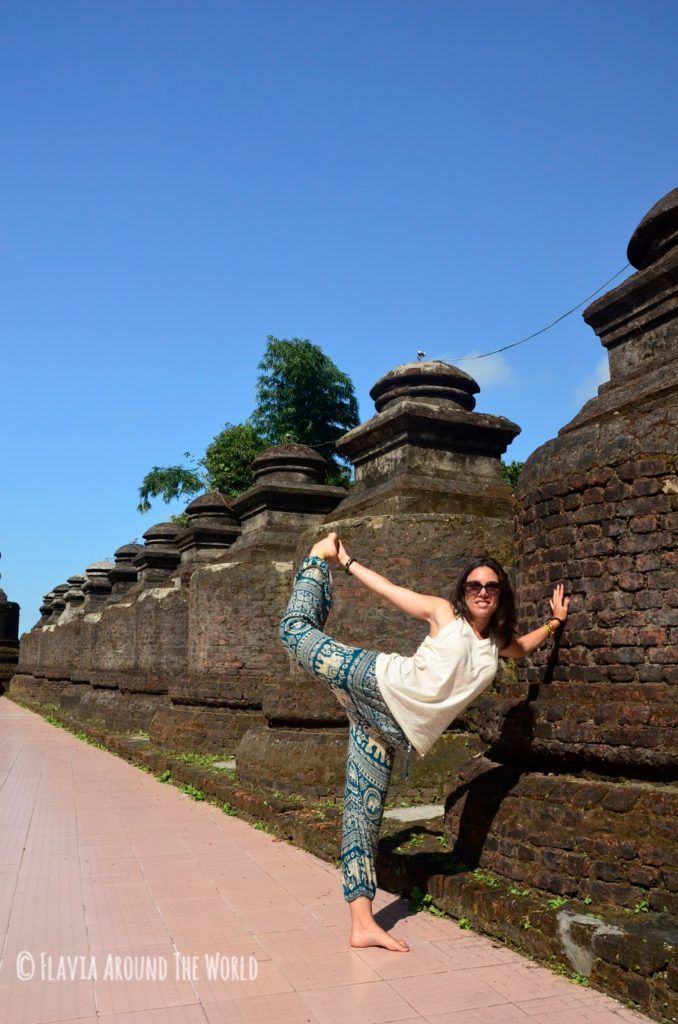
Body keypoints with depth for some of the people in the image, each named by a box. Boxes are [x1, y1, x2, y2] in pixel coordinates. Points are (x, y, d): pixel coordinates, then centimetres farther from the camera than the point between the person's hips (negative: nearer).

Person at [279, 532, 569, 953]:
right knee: (297, 628, -9)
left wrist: (555, 622, 25)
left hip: (389, 728, 4)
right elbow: (391, 589, 7)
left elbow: (523, 647, 40)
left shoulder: (498, 643, 18)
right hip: (376, 681, -4)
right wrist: (346, 562, 6)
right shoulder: (444, 612, 4)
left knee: (365, 813, 1)